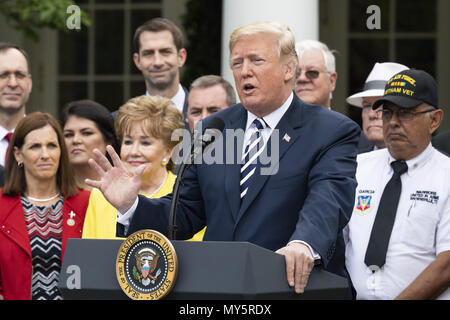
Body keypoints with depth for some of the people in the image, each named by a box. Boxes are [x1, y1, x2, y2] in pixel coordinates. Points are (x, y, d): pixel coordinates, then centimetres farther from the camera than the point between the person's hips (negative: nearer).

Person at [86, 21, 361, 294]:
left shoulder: (334, 132, 1)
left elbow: (327, 200, -17)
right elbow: (187, 213, 17)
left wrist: (304, 244, -37)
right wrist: (130, 205, -1)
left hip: (295, 289, -2)